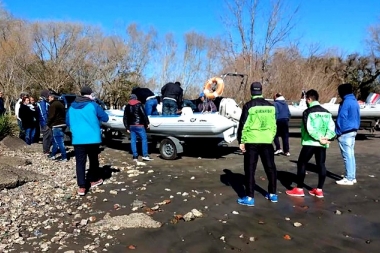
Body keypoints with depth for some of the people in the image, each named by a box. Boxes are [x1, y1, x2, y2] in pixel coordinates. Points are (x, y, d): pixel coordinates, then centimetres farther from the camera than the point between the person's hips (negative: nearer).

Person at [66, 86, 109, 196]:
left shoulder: (72, 107, 7)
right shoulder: (93, 105, -5)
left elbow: (68, 122, 15)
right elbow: (105, 118, -1)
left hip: (78, 139, 2)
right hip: (93, 138, -2)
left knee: (80, 162, 2)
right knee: (93, 160, 16)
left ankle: (81, 187, -2)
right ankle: (93, 180, 29)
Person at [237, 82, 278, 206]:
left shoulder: (248, 106, -8)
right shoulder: (270, 106, 8)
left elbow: (243, 125, -9)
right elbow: (274, 125, 13)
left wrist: (241, 141, -2)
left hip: (252, 142, -5)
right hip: (267, 141, 5)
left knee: (250, 169, 2)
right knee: (270, 167, 15)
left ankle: (249, 197, 3)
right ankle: (272, 194, 26)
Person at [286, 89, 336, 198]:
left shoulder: (307, 112, -9)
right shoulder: (326, 112, 12)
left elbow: (309, 129, -19)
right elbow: (332, 127, 2)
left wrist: (319, 139, -13)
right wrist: (326, 137, -9)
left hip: (309, 143, -6)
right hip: (322, 144, 7)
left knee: (301, 164, 3)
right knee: (321, 165, 10)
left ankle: (299, 189, 6)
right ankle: (319, 190, 15)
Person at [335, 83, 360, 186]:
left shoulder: (346, 102, -15)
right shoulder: (355, 101, 13)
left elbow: (341, 118, -16)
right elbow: (357, 118, 17)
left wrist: (338, 132, -11)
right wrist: (356, 128, 19)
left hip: (345, 133, -9)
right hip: (353, 131, 9)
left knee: (347, 156, -4)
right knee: (351, 155, 13)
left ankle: (349, 178, 0)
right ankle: (352, 177, 19)